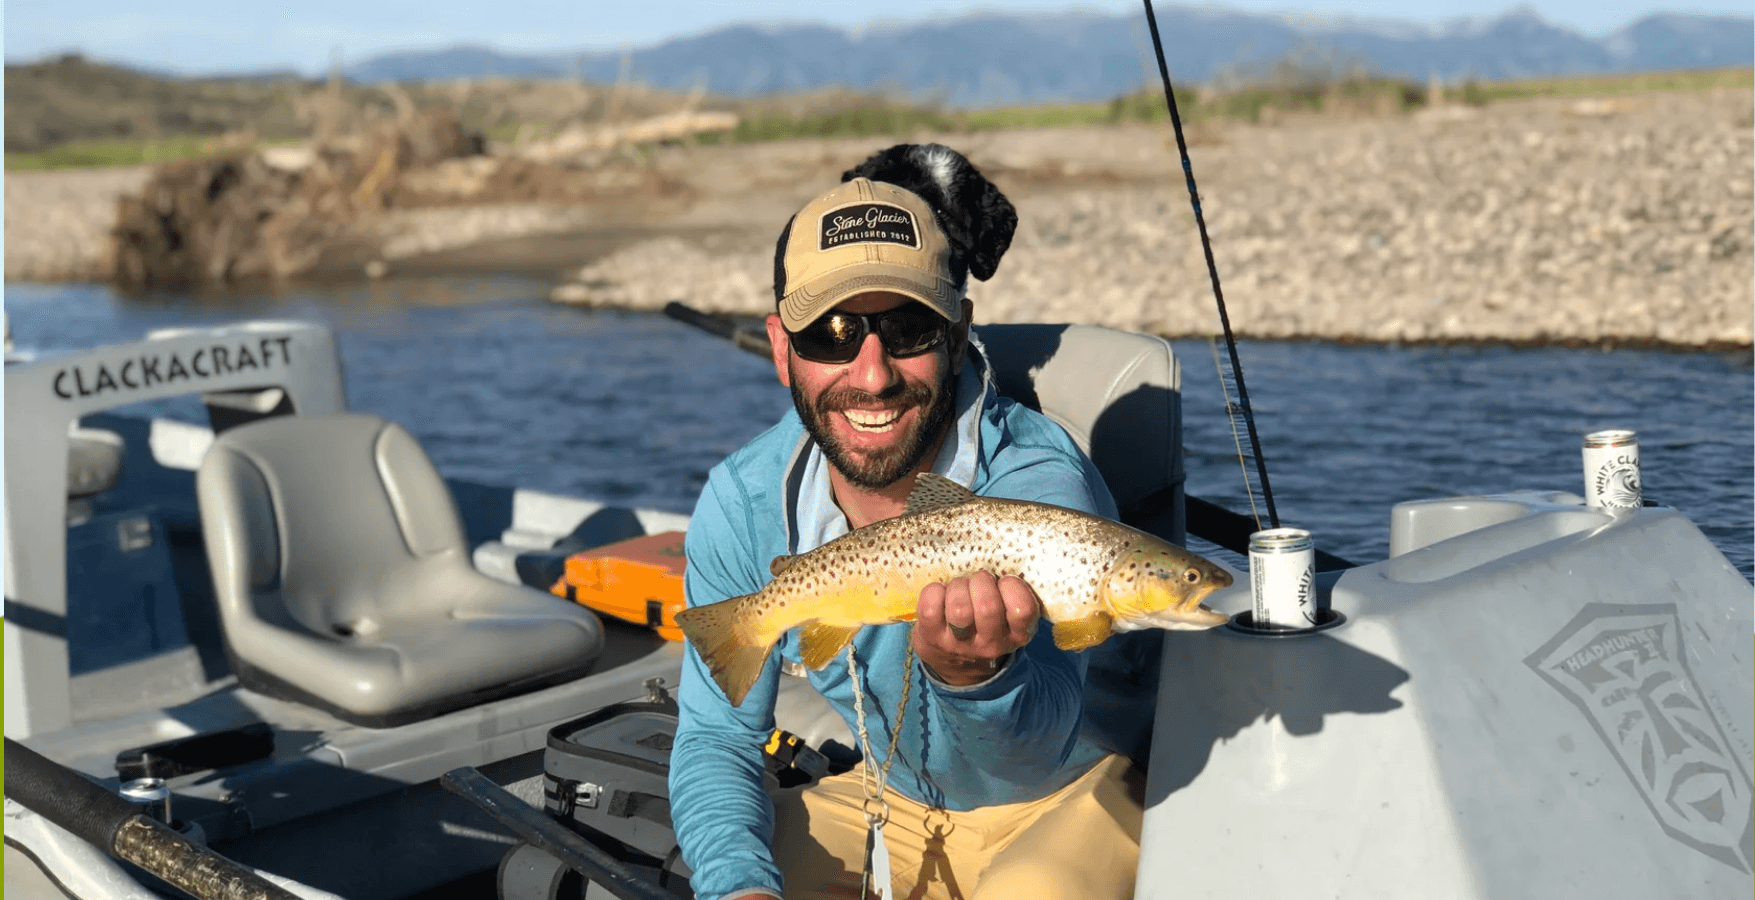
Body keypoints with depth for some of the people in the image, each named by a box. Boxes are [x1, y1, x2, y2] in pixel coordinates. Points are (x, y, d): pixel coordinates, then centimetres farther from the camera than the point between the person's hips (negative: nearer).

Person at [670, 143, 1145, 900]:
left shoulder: (1039, 483, -30)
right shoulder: (742, 503, -15)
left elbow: (1025, 758, -42)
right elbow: (717, 735, -6)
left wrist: (976, 674, -65)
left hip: (1074, 793, -4)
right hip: (888, 804, 4)